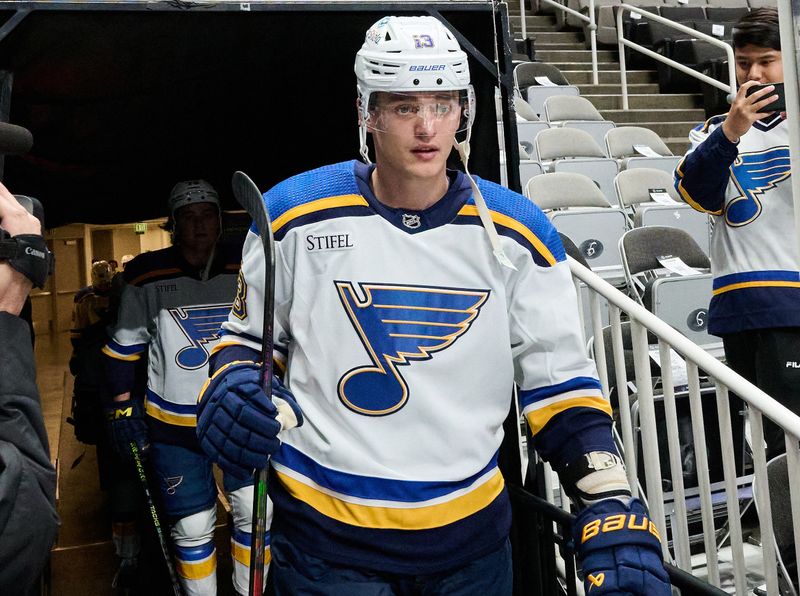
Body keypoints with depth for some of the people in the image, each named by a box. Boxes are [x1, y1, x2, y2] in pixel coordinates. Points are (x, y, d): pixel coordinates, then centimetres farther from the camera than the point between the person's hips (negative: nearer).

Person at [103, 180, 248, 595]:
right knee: (193, 526, 3)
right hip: (173, 421, -1)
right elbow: (124, 347, 4)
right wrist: (122, 407, 1)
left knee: (255, 510, -3)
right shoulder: (147, 276, -6)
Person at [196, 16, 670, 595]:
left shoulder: (516, 232, -6)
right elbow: (249, 336, 4)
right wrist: (230, 390, -17)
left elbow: (559, 377, -1)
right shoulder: (297, 214, -9)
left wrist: (611, 503, -12)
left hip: (472, 535, 3)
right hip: (325, 533, -2)